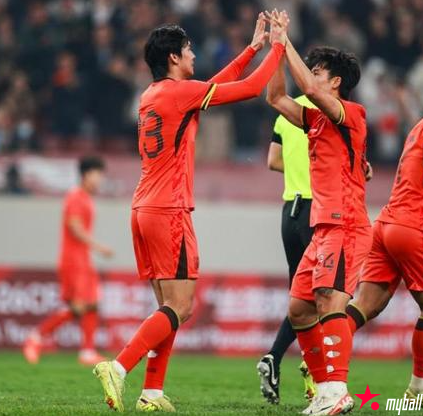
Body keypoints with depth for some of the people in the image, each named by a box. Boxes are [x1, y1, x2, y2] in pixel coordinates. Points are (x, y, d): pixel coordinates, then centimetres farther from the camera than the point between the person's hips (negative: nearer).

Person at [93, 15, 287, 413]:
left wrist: (253, 47, 30)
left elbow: (213, 86, 28)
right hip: (169, 212, -9)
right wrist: (277, 46, 9)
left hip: (144, 210, 9)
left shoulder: (151, 95, 16)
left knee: (170, 306, 11)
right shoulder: (181, 92, -9)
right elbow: (252, 87, -4)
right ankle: (118, 368, -22)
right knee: (179, 307, -9)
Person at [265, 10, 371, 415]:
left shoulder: (350, 113, -6)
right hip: (323, 228, 10)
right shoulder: (316, 119, 18)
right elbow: (276, 97, 22)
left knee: (330, 302, -21)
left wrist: (285, 40, -14)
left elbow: (309, 88, -22)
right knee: (299, 310, 8)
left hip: (346, 226, -10)